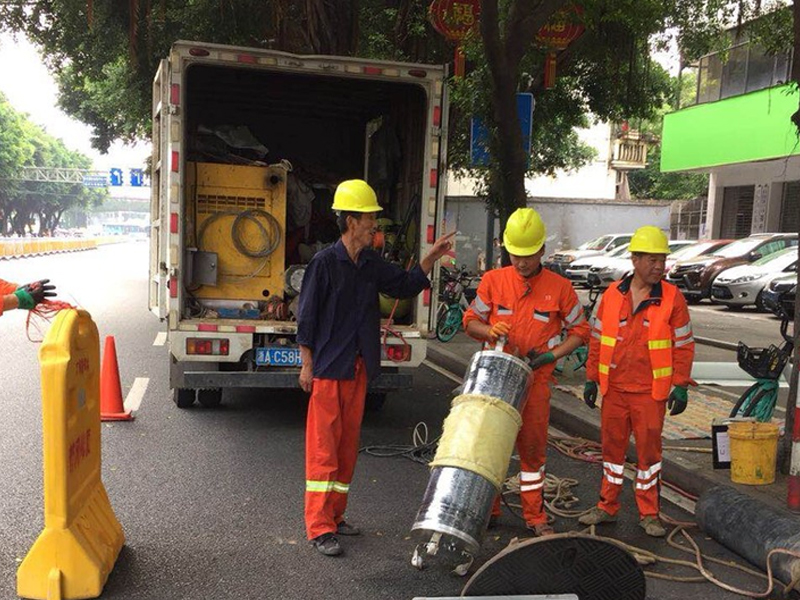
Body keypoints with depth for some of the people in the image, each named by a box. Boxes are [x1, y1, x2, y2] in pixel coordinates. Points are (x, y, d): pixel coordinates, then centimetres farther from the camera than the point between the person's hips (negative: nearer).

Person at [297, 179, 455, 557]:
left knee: (348, 443, 13)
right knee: (323, 444, -3)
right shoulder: (325, 263, -11)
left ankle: (335, 515, 25)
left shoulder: (371, 265, 8)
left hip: (359, 368, 7)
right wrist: (307, 365, -10)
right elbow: (307, 316, -9)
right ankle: (319, 527, 2)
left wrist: (431, 259, 6)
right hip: (329, 367, -7)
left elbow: (405, 286, 19)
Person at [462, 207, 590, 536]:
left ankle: (535, 516, 20)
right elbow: (471, 321, 8)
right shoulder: (493, 280, 1)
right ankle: (488, 508, 24)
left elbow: (580, 331, 5)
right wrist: (490, 330, -14)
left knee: (533, 447, 8)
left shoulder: (559, 287, -2)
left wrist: (550, 355, -9)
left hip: (535, 381, -1)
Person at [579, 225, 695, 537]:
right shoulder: (612, 295, 2)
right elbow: (597, 339, 8)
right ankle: (607, 507, 25)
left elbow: (683, 346, -1)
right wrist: (591, 379, 8)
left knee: (649, 450, 5)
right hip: (614, 389, 2)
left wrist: (680, 387, -5)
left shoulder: (672, 298, -4)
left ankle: (649, 514, 19)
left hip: (651, 391, -2)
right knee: (612, 447, 11)